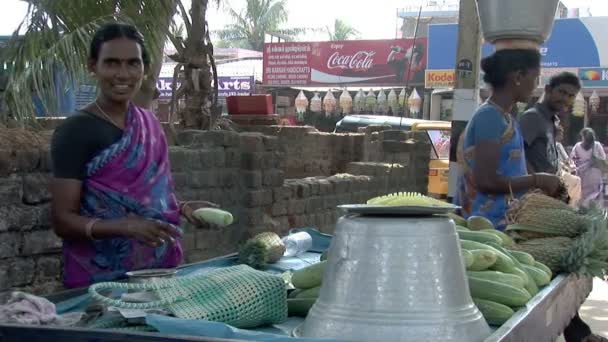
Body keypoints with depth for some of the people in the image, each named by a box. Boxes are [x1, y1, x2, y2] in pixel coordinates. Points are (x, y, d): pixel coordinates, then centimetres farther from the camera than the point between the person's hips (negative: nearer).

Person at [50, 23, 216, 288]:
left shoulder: (150, 124, 6)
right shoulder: (75, 132, -12)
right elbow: (63, 220, -14)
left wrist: (183, 208, -2)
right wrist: (125, 227, -28)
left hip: (159, 270, 6)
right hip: (99, 279, -5)